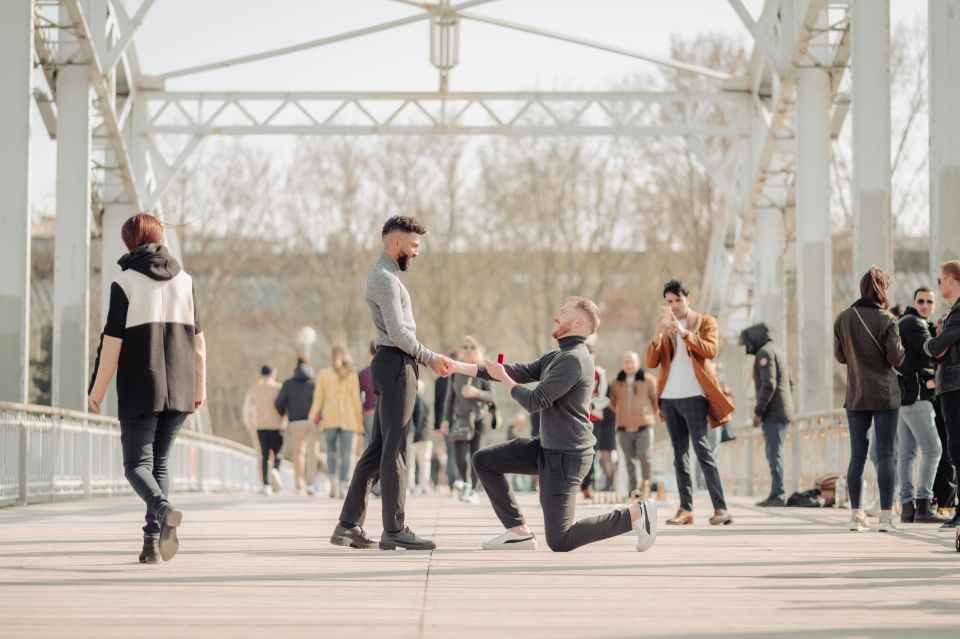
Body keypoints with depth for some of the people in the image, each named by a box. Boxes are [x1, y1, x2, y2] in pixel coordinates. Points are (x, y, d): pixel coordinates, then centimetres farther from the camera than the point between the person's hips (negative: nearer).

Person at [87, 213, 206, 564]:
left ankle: (163, 510, -28)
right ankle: (153, 542, 6)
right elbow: (198, 340, 9)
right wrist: (199, 387, 16)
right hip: (178, 390, 4)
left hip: (139, 390, -4)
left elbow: (112, 341, -8)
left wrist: (97, 389, 0)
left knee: (137, 464, 1)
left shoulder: (125, 282, -4)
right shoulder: (185, 281, 8)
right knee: (160, 462, 14)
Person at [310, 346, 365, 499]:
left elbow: (318, 399, 3)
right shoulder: (352, 375, 2)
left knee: (331, 451, 17)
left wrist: (313, 417, 12)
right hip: (348, 418, -1)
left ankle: (333, 482, 0)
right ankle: (343, 488, -8)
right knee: (346, 453, 1)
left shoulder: (323, 375, 5)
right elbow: (356, 400, 0)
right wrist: (359, 423, 4)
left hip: (330, 417, 1)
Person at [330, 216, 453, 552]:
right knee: (394, 450, -8)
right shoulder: (385, 278, -12)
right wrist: (429, 357, -8)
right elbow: (398, 333, -19)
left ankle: (349, 525, 11)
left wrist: (431, 359, 14)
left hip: (394, 364, 10)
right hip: (396, 364, -10)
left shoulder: (384, 276, 21)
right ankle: (394, 530, -6)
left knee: (378, 449, 10)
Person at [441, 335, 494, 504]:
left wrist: (477, 393, -23)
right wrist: (446, 419, 1)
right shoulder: (455, 371, 3)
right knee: (460, 456, -8)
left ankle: (474, 491, 6)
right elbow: (450, 397, 6)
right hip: (460, 418, 2)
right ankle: (466, 483, 20)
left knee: (476, 455, -6)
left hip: (480, 417, -2)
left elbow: (492, 396, -5)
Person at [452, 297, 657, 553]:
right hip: (547, 446, 10)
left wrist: (503, 378, -5)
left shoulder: (573, 359, -19)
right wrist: (458, 366, 10)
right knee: (484, 460, 10)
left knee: (559, 541, -11)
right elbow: (518, 372, 12)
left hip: (566, 456, -10)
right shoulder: (556, 357, 13)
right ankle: (519, 531, 9)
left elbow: (534, 402, -22)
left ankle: (636, 514, -4)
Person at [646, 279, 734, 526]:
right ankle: (686, 509, 4)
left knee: (702, 450, -11)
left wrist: (683, 332, -21)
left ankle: (720, 508, -13)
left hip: (694, 396, -5)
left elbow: (710, 350, -11)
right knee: (679, 454, 4)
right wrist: (658, 335, -11)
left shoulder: (705, 322, 7)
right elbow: (651, 362, 6)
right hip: (669, 397, 5)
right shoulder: (664, 328, 17)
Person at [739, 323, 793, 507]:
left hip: (773, 414, -10)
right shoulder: (777, 352, 22)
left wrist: (758, 411, -16)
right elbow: (788, 383, 26)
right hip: (784, 412, 10)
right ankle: (777, 494, 10)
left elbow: (768, 384, -19)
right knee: (775, 453, 10)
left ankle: (777, 495, -13)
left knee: (774, 453, -10)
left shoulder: (765, 352, -9)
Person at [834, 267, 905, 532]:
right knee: (885, 455, -1)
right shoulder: (886, 320, -12)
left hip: (855, 396, 4)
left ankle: (856, 513, 8)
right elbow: (897, 358, -10)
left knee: (857, 455, 9)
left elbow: (840, 356, 8)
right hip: (885, 395, -4)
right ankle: (886, 515, -4)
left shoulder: (843, 318, 1)